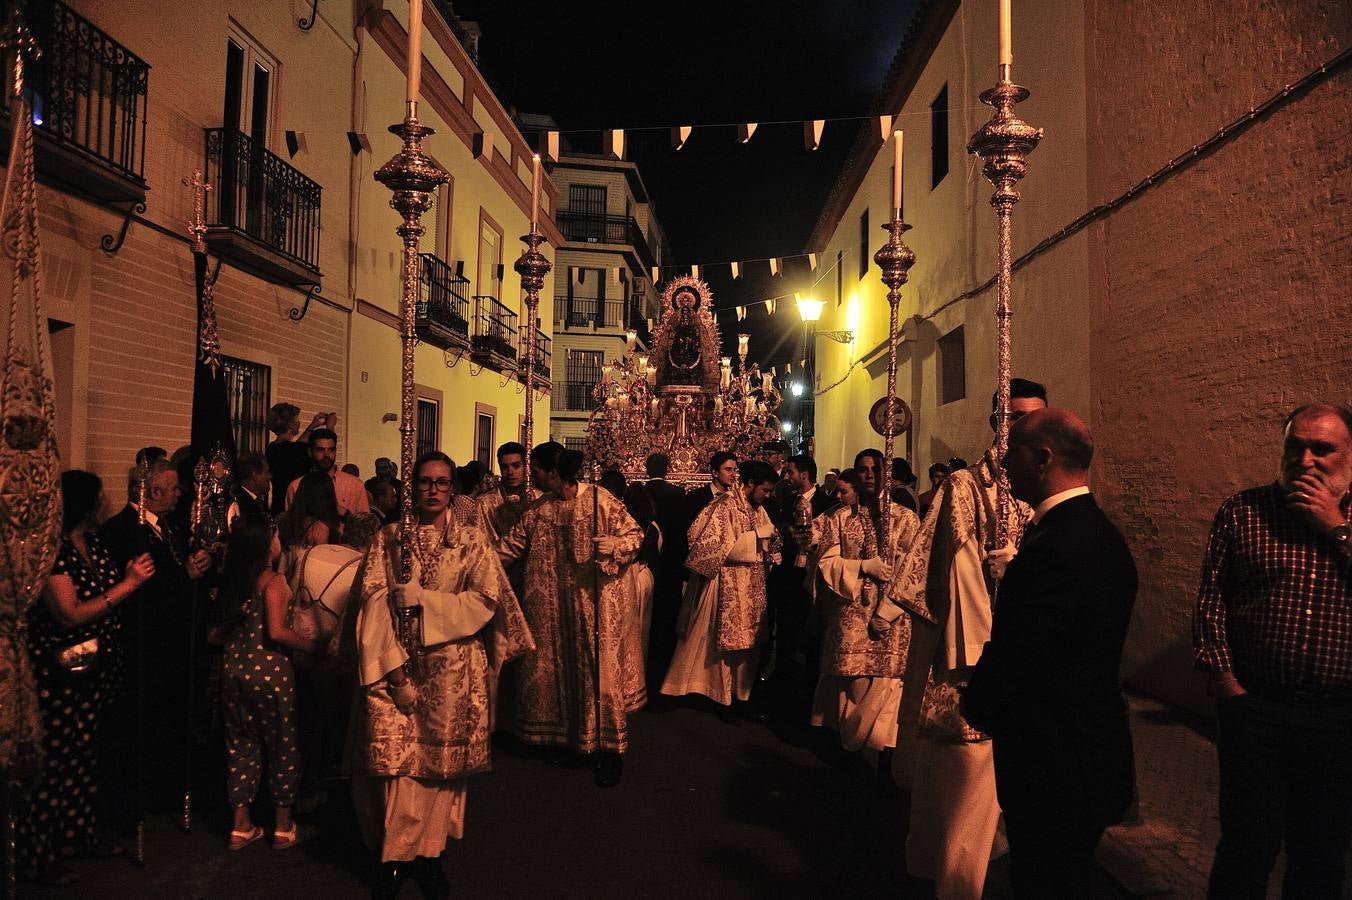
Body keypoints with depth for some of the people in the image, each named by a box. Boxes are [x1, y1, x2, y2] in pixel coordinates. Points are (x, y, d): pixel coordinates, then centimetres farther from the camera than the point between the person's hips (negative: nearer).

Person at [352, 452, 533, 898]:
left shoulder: (471, 541, 5)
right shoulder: (389, 538, 6)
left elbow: (486, 599, -4)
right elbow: (374, 600, -2)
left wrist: (422, 600, -12)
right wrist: (392, 661, -13)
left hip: (452, 669, 0)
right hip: (398, 662, 0)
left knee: (442, 759, 5)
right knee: (395, 756, -5)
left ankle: (430, 853, 18)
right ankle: (396, 855, 10)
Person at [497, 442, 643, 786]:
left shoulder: (600, 499, -9)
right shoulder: (538, 509, 8)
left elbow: (635, 534, -5)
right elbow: (511, 545, 12)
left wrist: (614, 545, -24)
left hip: (595, 601, -5)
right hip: (551, 606, 6)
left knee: (597, 669, -3)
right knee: (552, 669, 9)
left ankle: (609, 749, 10)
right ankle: (562, 737, 26)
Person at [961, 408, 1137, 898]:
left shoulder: (1052, 549, -27)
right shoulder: (1105, 534, 5)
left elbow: (1011, 661, -23)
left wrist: (972, 707, -2)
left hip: (1052, 767, -9)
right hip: (1097, 752, 9)